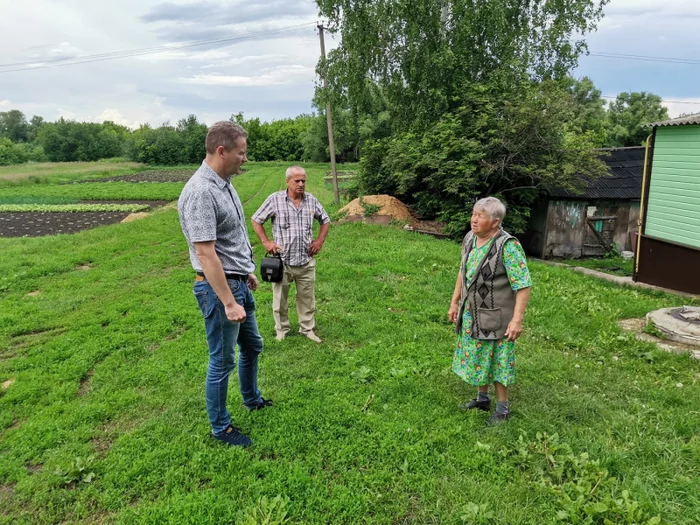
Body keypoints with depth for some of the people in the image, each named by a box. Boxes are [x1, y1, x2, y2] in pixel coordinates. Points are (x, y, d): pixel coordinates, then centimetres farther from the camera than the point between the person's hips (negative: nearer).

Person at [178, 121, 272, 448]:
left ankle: (251, 399, 46)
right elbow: (205, 253, -27)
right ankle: (220, 427, 24)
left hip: (239, 283, 10)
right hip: (219, 287, -10)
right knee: (223, 361, 5)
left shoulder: (224, 184, 8)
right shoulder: (200, 192, -23)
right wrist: (228, 302, -26)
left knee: (251, 346, 24)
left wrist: (247, 272, 23)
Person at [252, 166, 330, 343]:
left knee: (307, 298, 12)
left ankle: (308, 329, 26)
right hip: (282, 261, -2)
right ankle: (281, 330, 27)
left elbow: (325, 220, 18)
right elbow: (256, 220, 2)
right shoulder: (275, 199, -7)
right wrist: (266, 242, -4)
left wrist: (320, 240, 7)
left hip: (306, 261, 3)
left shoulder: (312, 200, 3)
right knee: (280, 298, 10)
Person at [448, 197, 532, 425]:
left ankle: (503, 407, 26)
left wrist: (517, 319, -26)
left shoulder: (508, 246, -23)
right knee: (476, 357, 19)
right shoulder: (470, 238, 0)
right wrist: (455, 302, 14)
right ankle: (483, 398, 39)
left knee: (497, 361, 7)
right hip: (471, 314, 7)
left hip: (495, 318, -7)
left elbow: (523, 286, -23)